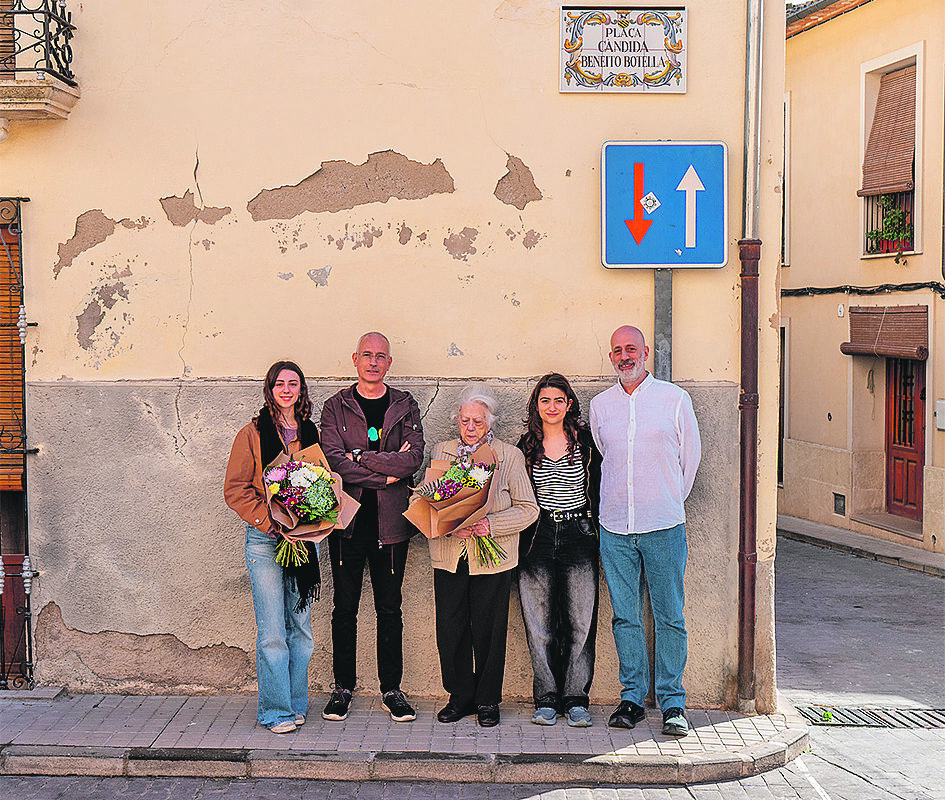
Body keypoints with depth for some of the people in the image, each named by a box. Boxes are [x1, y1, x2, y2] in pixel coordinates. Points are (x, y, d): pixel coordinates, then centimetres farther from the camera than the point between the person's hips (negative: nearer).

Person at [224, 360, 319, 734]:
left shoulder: (312, 434, 11)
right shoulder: (252, 434, 0)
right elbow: (236, 489, -2)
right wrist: (269, 522, -13)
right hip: (266, 542, -4)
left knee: (301, 627, 9)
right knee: (272, 631, -4)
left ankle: (296, 704, 20)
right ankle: (275, 709, 5)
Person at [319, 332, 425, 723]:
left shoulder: (404, 406, 7)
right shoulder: (336, 406, 4)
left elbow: (413, 457, -7)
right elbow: (333, 459, -10)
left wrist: (360, 459, -12)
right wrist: (384, 473, -14)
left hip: (390, 521, 1)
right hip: (347, 518, -1)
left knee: (390, 609, 7)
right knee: (345, 608, 6)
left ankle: (391, 688, 17)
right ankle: (343, 687, 18)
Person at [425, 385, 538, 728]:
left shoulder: (510, 456, 2)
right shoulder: (442, 451, 10)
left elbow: (528, 508, -1)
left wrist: (491, 524, -16)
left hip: (493, 558, -2)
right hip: (449, 557, 2)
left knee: (488, 630, 2)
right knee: (450, 628, 3)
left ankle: (487, 700, 18)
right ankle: (460, 696, 20)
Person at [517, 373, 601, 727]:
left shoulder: (585, 441, 3)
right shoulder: (527, 445, 8)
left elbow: (598, 488, 9)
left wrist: (595, 526, 2)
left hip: (579, 536, -1)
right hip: (538, 538, 1)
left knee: (580, 621, -3)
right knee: (540, 623, 1)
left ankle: (576, 699, 6)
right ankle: (546, 699, 9)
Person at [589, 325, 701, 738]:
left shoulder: (674, 398, 1)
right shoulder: (600, 405, 10)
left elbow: (690, 456, 10)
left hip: (663, 525, -2)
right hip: (615, 528, 3)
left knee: (669, 617, 0)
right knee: (625, 616, 6)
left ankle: (673, 703, 10)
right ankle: (631, 698, 16)